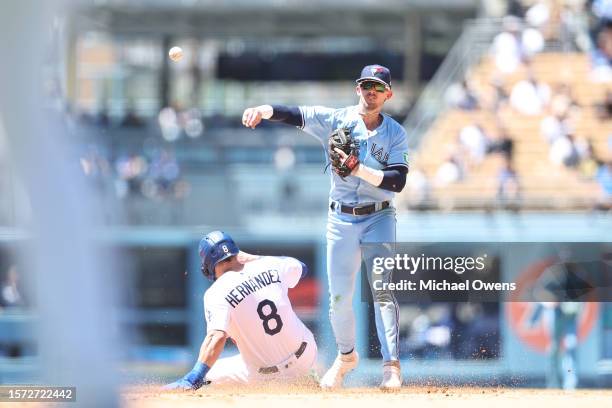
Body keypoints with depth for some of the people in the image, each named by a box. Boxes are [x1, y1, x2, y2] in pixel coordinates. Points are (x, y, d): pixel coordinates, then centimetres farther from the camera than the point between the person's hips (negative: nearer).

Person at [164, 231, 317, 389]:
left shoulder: (216, 293, -15)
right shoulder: (270, 266, -2)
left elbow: (217, 337, -30)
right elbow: (301, 267, 21)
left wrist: (192, 380, -35)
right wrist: (251, 258, 21)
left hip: (264, 375, -4)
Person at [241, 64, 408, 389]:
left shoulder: (395, 133, -2)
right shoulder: (335, 119, -2)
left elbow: (397, 181, -13)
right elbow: (296, 114, -17)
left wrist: (360, 170, -25)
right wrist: (264, 110, -36)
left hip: (378, 218, -1)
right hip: (341, 219, 1)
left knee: (382, 291, -14)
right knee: (339, 297, 4)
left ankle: (391, 365, -15)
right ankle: (346, 356, 27)